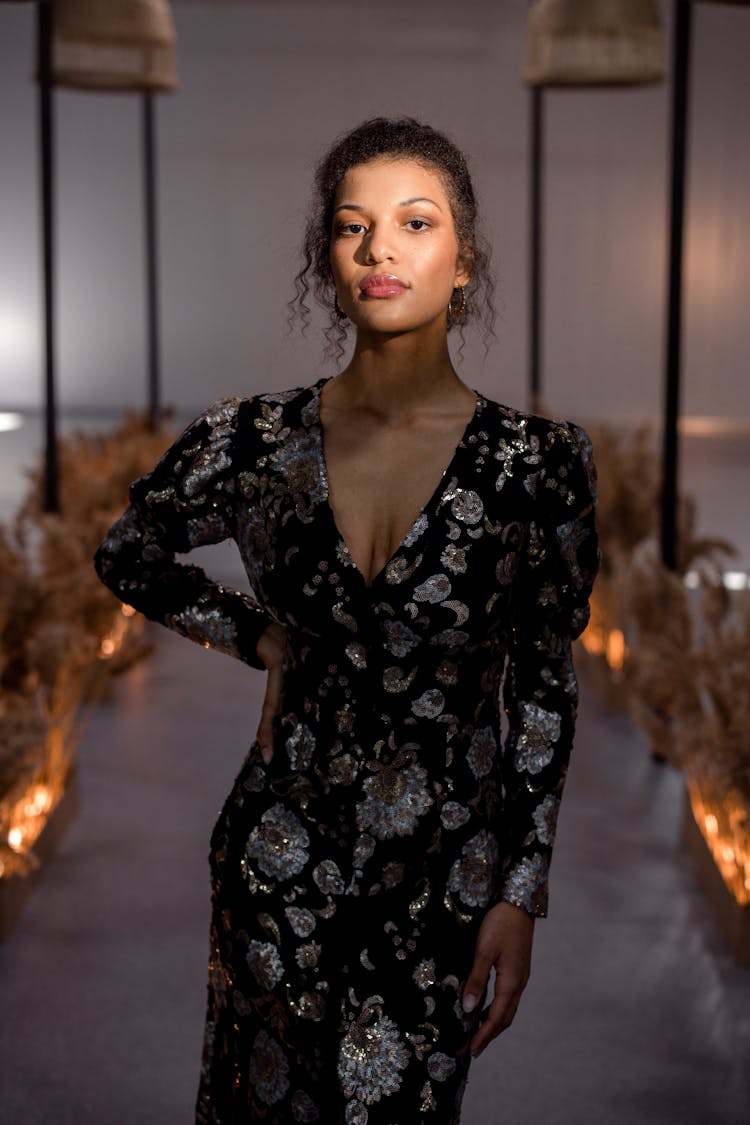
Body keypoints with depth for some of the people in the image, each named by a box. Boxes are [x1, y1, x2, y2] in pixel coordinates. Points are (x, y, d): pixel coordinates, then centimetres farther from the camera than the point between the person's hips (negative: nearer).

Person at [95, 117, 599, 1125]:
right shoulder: (256, 441, -6)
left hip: (448, 871, -1)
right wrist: (262, 637, 2)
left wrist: (521, 895, -4)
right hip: (283, 856, 2)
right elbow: (129, 556, 13)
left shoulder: (538, 461, -10)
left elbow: (546, 689, -3)